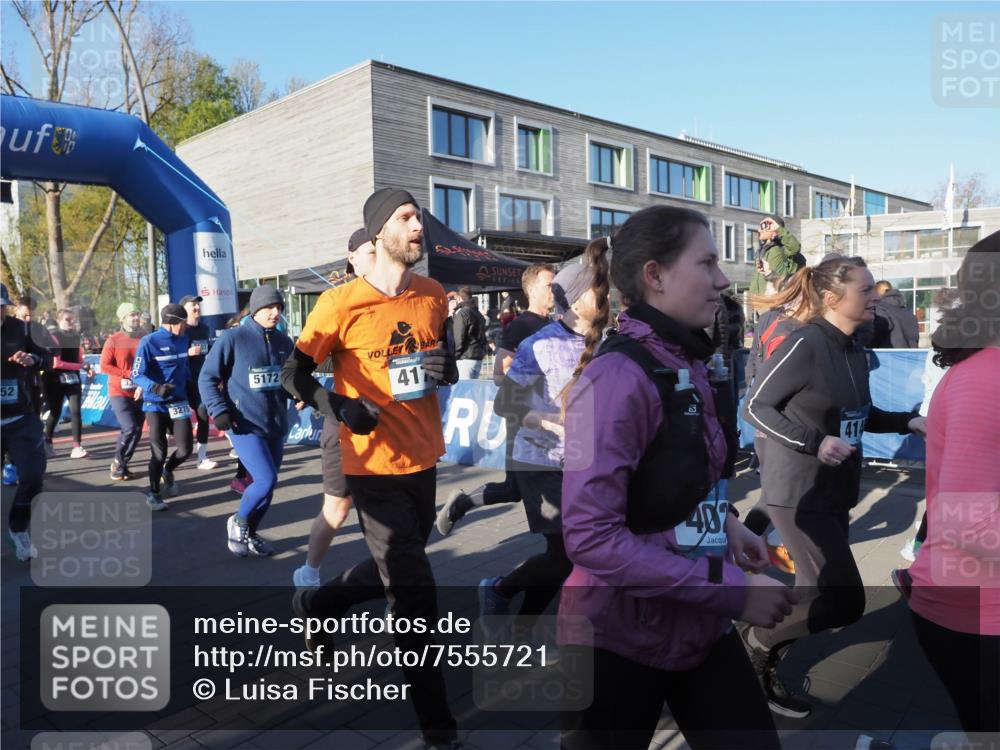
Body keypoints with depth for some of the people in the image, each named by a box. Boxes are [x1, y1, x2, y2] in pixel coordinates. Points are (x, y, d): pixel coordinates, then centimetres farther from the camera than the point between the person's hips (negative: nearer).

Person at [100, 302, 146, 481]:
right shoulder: (113, 340, -5)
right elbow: (104, 366, -6)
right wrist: (129, 374, -14)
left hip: (140, 393, 3)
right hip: (119, 392, -3)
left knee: (138, 431, 5)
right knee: (129, 428, -15)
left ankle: (122, 464, 21)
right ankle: (117, 461, 6)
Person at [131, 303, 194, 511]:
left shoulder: (183, 339, 4)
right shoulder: (148, 342, -13)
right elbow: (137, 375, -14)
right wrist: (156, 387, -29)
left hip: (179, 402, 4)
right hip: (155, 404, -4)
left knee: (185, 449, -1)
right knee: (159, 452, -2)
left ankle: (167, 471, 33)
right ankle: (153, 493, 21)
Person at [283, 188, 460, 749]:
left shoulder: (434, 296, 3)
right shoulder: (342, 303, -12)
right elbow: (295, 375, -5)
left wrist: (448, 369, -6)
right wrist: (340, 406, -22)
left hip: (424, 459, 6)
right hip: (375, 465, -6)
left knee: (396, 571, 23)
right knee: (415, 592, -1)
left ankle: (316, 604, 51)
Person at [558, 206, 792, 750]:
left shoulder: (688, 366, 5)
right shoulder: (619, 375, -21)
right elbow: (592, 538, -26)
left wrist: (723, 524, 1)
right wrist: (731, 591, -22)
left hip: (699, 628, 7)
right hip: (621, 638, -7)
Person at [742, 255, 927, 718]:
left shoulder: (855, 352, 6)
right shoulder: (805, 344, -19)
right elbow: (755, 407, -17)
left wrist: (907, 422, 5)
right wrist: (813, 441, -25)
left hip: (835, 490, 9)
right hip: (798, 491, -9)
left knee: (819, 595, 15)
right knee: (844, 601, -9)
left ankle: (772, 669, 33)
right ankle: (759, 640, 14)